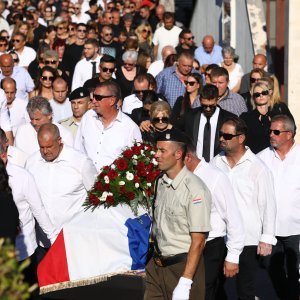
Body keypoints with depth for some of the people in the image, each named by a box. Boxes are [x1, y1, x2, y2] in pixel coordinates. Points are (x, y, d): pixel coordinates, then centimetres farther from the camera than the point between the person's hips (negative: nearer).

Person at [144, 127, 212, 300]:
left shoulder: (195, 189, -17)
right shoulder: (161, 183, 7)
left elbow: (198, 241, -18)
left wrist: (185, 283, -21)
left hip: (183, 265, -7)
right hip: (156, 265, 7)